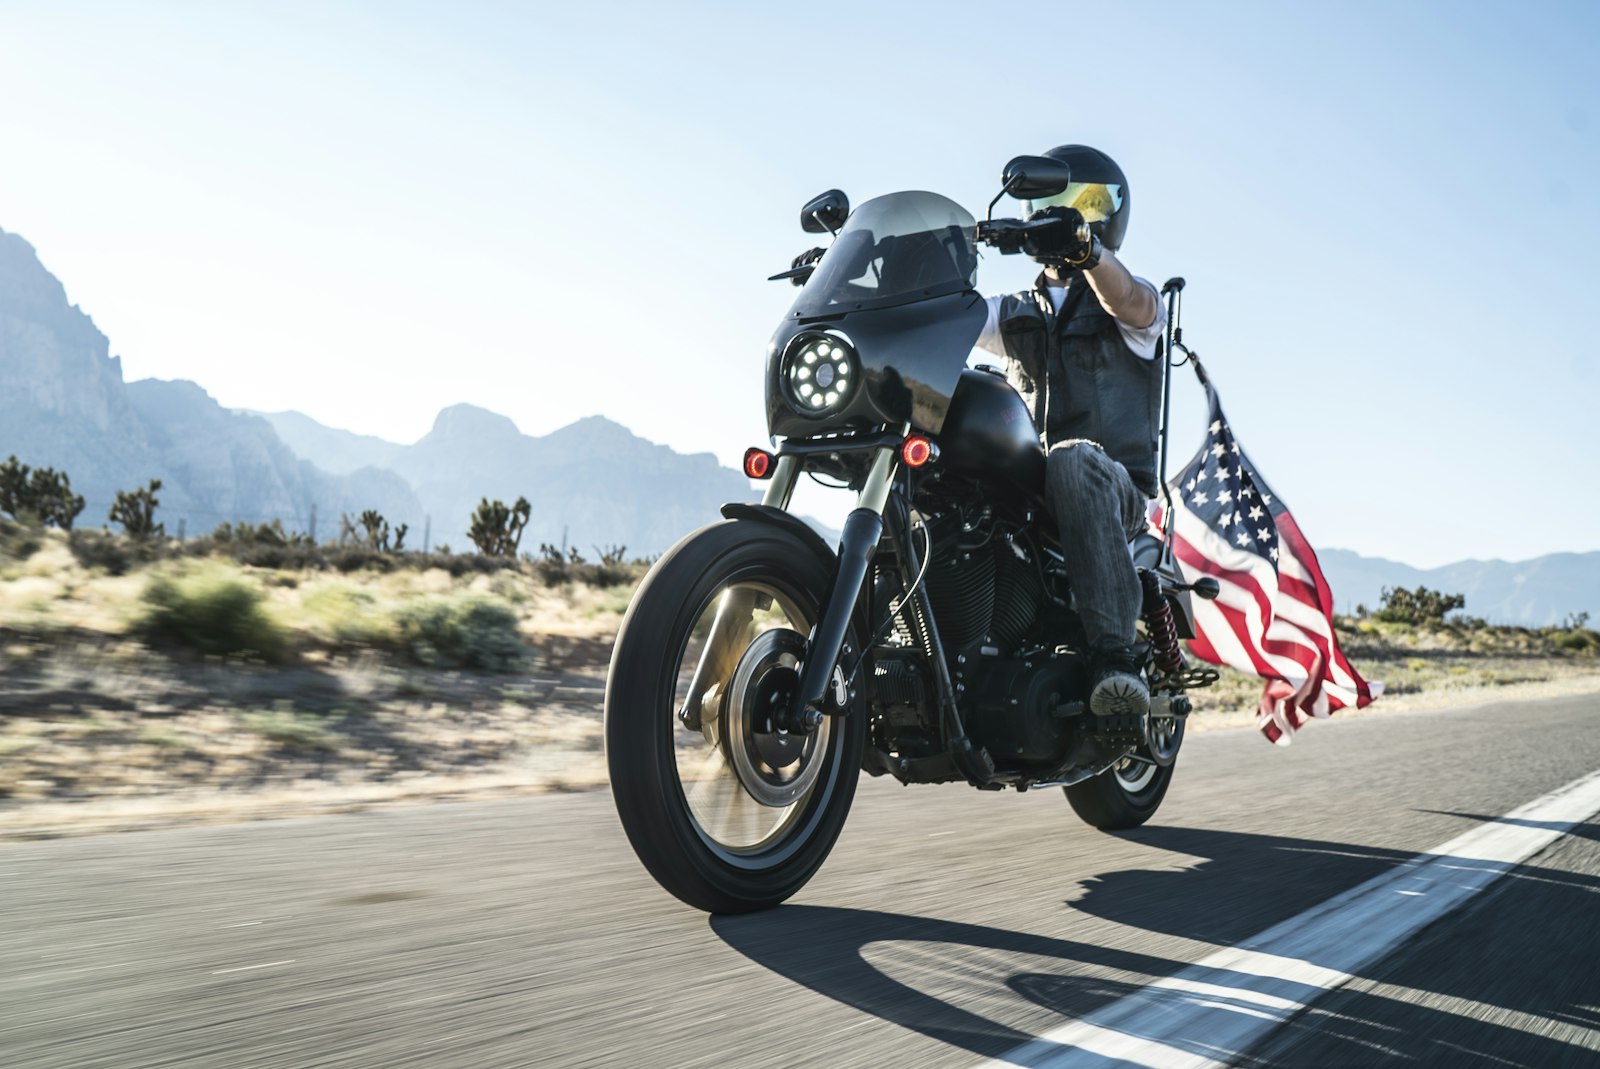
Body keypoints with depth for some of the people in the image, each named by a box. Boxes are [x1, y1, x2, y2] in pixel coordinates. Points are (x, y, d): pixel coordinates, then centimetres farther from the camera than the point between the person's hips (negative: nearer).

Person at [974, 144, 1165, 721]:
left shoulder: (1131, 296, 10)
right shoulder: (1013, 313, 24)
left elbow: (1132, 305, -17)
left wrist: (1086, 248, -38)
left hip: (1113, 488, -4)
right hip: (1021, 489, 4)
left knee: (1072, 460, -39)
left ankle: (1113, 653, -44)